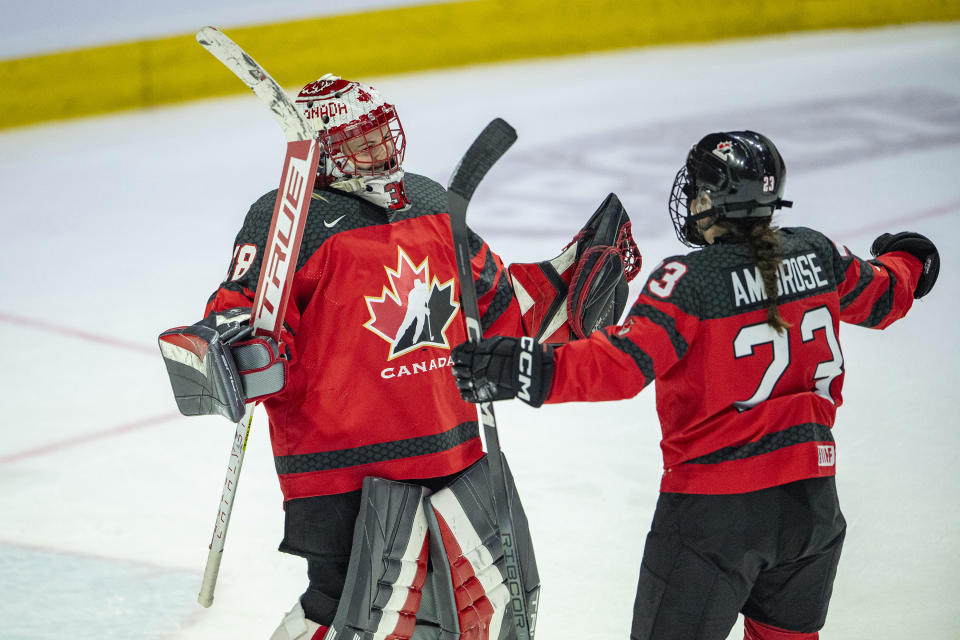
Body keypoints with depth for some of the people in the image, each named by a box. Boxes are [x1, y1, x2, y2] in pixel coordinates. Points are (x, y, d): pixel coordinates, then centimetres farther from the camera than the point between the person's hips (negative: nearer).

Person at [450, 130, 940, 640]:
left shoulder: (691, 279, -17)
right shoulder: (817, 254, 2)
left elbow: (625, 365, -27)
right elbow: (880, 300, 20)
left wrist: (534, 371, -31)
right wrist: (907, 263, 42)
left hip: (716, 503, -6)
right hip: (811, 496, 6)